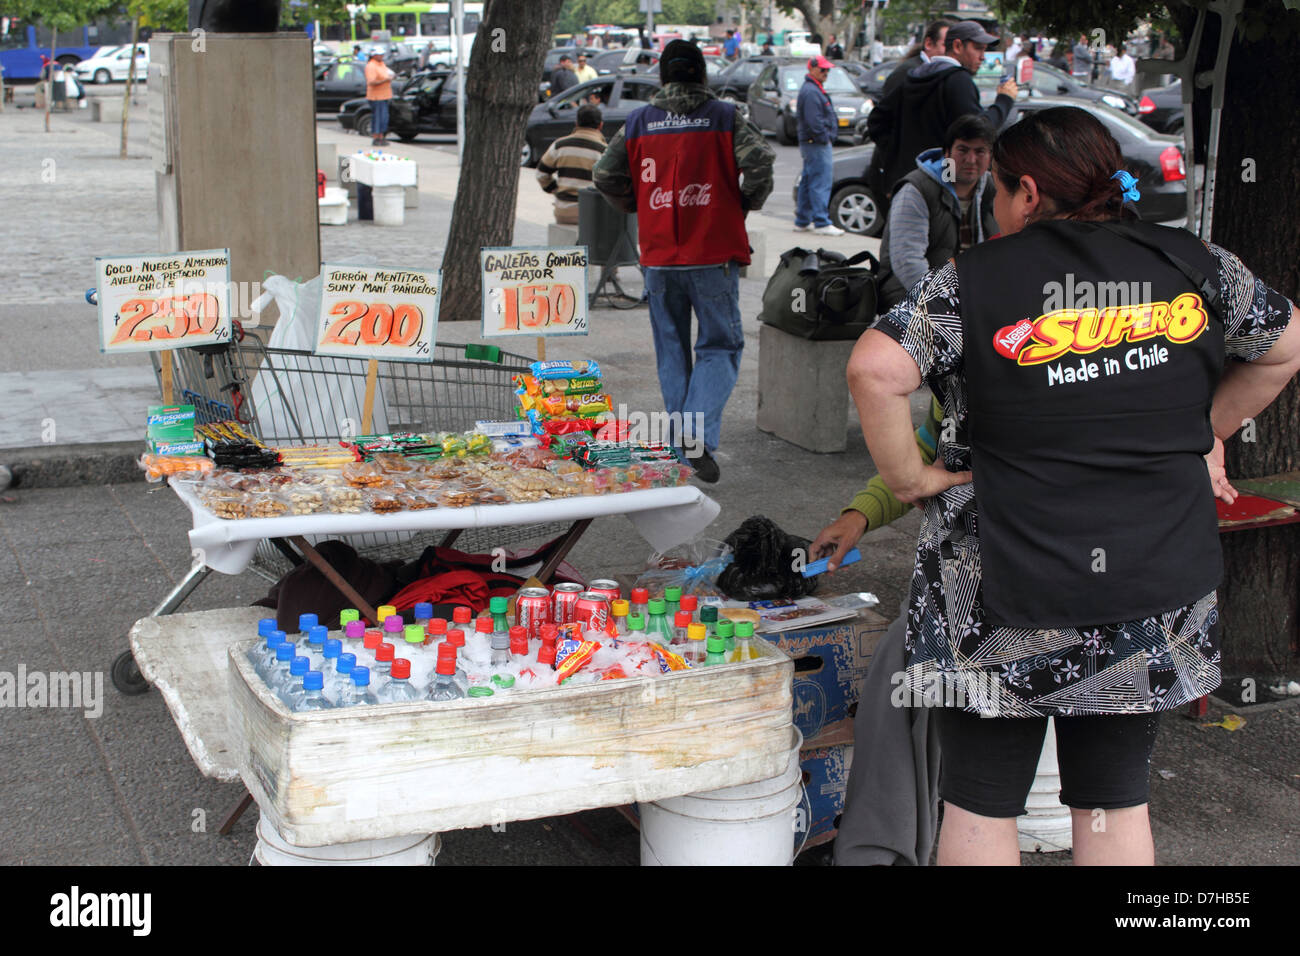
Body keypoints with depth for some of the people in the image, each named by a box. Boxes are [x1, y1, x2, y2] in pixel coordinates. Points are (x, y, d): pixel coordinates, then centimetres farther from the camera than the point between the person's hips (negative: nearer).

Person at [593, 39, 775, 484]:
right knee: (720, 346, 6)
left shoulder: (637, 122, 5)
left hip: (659, 258, 2)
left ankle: (680, 443, 15)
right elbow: (759, 160, -14)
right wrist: (747, 202, 4)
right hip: (714, 255, -2)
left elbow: (605, 176, 4)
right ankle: (699, 435, -13)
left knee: (672, 350, 14)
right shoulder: (726, 117, -1)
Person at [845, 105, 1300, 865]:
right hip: (1154, 590, 4)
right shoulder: (1192, 264, 3)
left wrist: (908, 476, -7)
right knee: (1117, 802, 16)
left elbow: (875, 370, -19)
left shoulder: (975, 279, -8)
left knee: (981, 805, 10)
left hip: (1007, 586, -3)